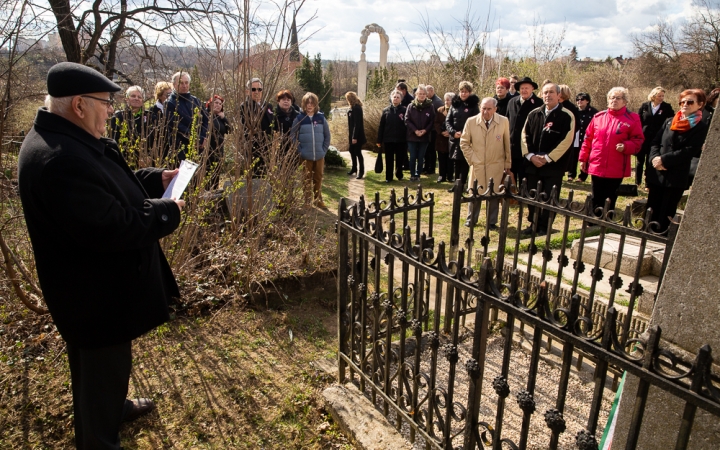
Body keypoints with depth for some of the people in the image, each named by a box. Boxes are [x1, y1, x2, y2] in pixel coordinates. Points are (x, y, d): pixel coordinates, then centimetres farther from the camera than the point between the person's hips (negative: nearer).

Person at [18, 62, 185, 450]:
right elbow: (110, 229, -34)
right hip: (95, 294, -11)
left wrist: (156, 178, 2)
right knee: (103, 366, 11)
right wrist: (168, 211, -21)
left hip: (96, 285, 11)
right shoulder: (59, 159, -32)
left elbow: (109, 187, 14)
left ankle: (112, 407, 55)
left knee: (105, 363, 31)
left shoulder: (69, 142, 2)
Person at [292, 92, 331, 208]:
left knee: (318, 178, 11)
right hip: (305, 156, -2)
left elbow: (327, 135, 8)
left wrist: (324, 150, 0)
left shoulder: (321, 118, 3)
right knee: (307, 179, 6)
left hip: (319, 156, 2)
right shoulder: (299, 118, -3)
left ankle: (318, 200, 24)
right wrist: (299, 151, -8)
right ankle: (306, 202, 16)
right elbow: (293, 136, -1)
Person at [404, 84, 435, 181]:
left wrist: (425, 130, -14)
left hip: (425, 136, 0)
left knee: (420, 157, 7)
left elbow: (432, 121, -1)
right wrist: (415, 130, -14)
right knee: (412, 157, 3)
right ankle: (412, 175, 15)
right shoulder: (411, 106, -1)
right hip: (412, 136, 0)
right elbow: (407, 120, -4)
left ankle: (418, 174, 18)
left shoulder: (430, 106, 0)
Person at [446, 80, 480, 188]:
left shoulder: (473, 105, 0)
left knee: (464, 163, -2)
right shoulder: (455, 103, 10)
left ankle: (462, 184, 4)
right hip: (455, 138, 4)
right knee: (457, 162, 10)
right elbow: (448, 120, 8)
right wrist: (453, 132, -8)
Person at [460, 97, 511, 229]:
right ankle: (471, 220, 27)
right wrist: (471, 159, -4)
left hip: (496, 165, 0)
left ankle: (491, 222, 22)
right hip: (477, 164, 0)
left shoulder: (504, 121, -7)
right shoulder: (471, 122, -7)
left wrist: (508, 164, 5)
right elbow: (464, 143, 2)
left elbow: (507, 144, 1)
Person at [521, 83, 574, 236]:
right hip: (532, 163, 4)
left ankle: (545, 228, 13)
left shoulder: (567, 116, -5)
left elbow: (566, 141, -11)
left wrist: (547, 158, -15)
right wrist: (530, 155, -7)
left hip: (554, 165, -4)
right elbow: (525, 135, 7)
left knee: (549, 198, 1)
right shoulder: (534, 114, 8)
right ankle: (533, 224, 24)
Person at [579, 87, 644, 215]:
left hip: (616, 169, -2)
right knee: (596, 200, 11)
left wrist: (625, 146, -21)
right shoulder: (598, 117, 6)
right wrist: (583, 158, 9)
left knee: (611, 200, 7)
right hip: (596, 166, 3)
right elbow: (588, 139, 10)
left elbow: (638, 141, -2)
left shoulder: (632, 119, -3)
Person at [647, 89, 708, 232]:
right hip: (657, 173, 4)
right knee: (651, 210, 8)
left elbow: (690, 151, -11)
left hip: (676, 177, -4)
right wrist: (655, 157, -13)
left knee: (666, 214, 1)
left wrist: (664, 160, -17)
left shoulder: (701, 127, -1)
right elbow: (655, 142, 6)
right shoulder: (669, 122, 12)